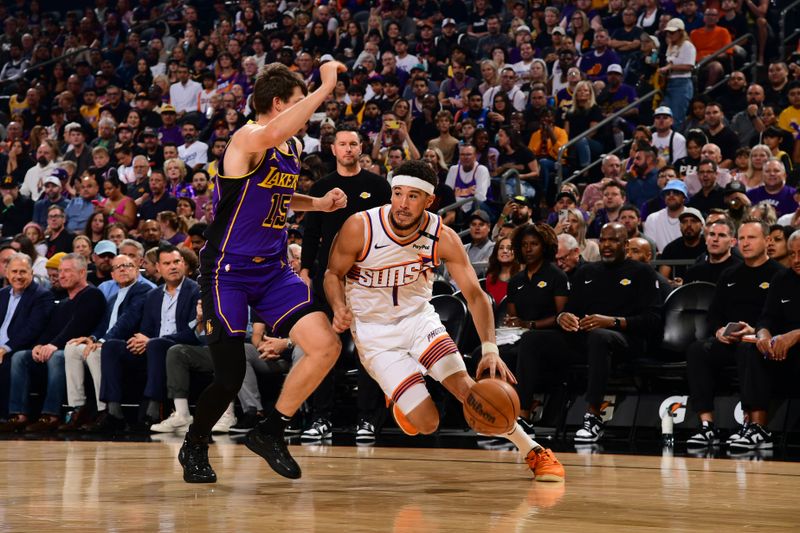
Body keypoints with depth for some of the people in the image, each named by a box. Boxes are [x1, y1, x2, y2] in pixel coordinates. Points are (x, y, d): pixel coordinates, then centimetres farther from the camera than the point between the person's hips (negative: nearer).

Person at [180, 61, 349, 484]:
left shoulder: (294, 149, 11)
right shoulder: (248, 138, -15)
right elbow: (270, 137, -43)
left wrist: (319, 204, 13)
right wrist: (326, 87, -39)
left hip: (273, 270, 8)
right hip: (228, 271, -8)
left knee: (326, 346, -9)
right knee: (230, 376, -7)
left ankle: (270, 432, 6)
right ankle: (194, 447, 22)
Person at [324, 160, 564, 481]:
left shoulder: (443, 237, -16)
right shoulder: (360, 228, -21)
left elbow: (475, 295, -14)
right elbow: (333, 274, -4)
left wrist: (490, 350, -28)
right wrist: (339, 307, -26)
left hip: (419, 318, 2)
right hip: (374, 331, -2)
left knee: (467, 388, -16)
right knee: (427, 423, -14)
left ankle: (534, 453, 3)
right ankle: (402, 399, 24)